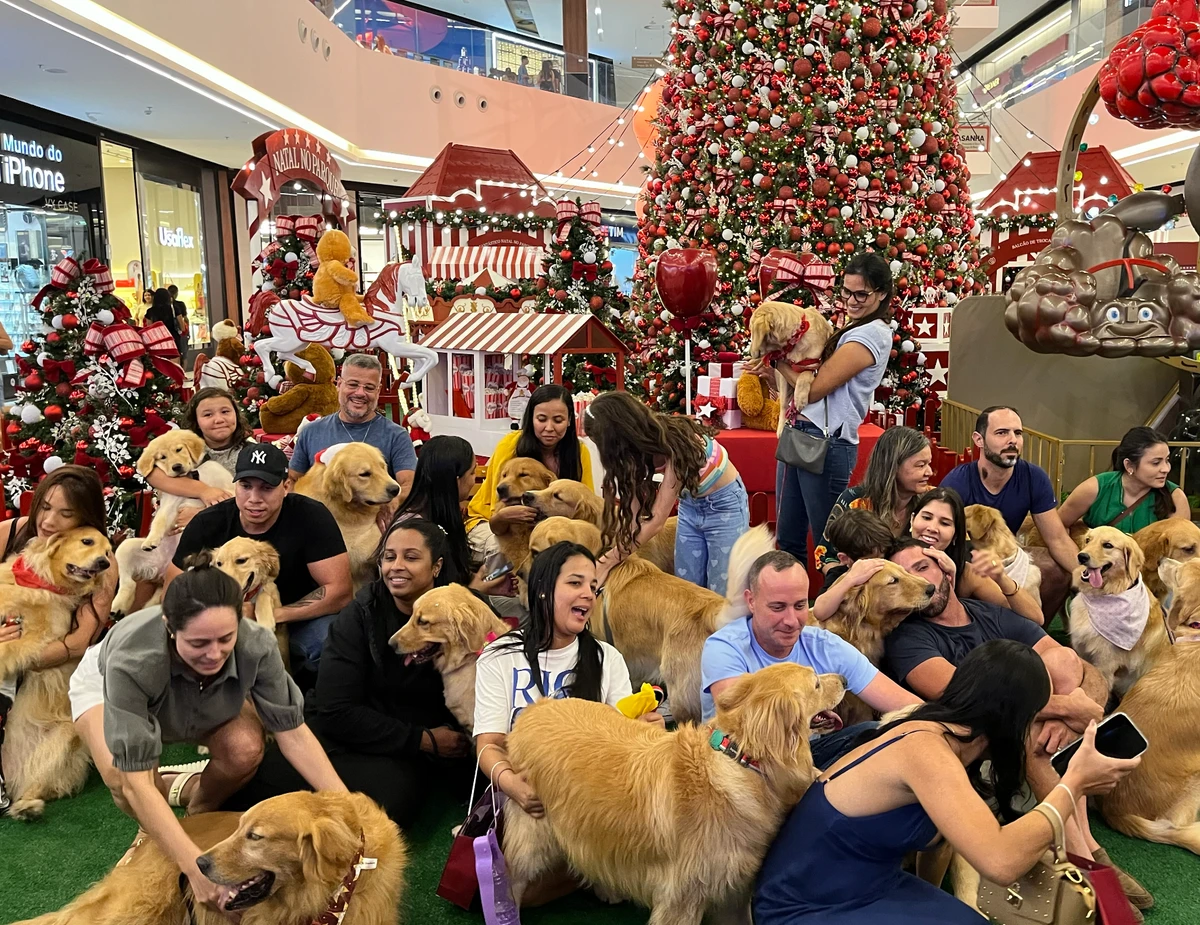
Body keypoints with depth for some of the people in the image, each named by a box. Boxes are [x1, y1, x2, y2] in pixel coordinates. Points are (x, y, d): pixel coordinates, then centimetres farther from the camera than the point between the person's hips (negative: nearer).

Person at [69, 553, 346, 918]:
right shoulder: (131, 660, -44)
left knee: (245, 750, -26)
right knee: (122, 776, -31)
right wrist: (196, 867, -49)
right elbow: (136, 780, -43)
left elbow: (292, 731, -26)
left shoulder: (256, 645, -37)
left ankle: (198, 815, 6)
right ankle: (155, 831, 4)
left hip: (207, 699, 2)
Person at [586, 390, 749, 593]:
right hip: (689, 504, 6)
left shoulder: (675, 444, -33)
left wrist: (608, 561, -32)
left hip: (724, 504, -6)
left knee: (720, 594, -4)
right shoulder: (639, 445, -14)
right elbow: (633, 505, -13)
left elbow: (656, 520, -34)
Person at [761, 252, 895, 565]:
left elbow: (815, 389, -15)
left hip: (825, 442, -10)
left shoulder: (871, 334, -11)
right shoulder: (852, 330, 19)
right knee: (788, 539, 14)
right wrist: (775, 374, 0)